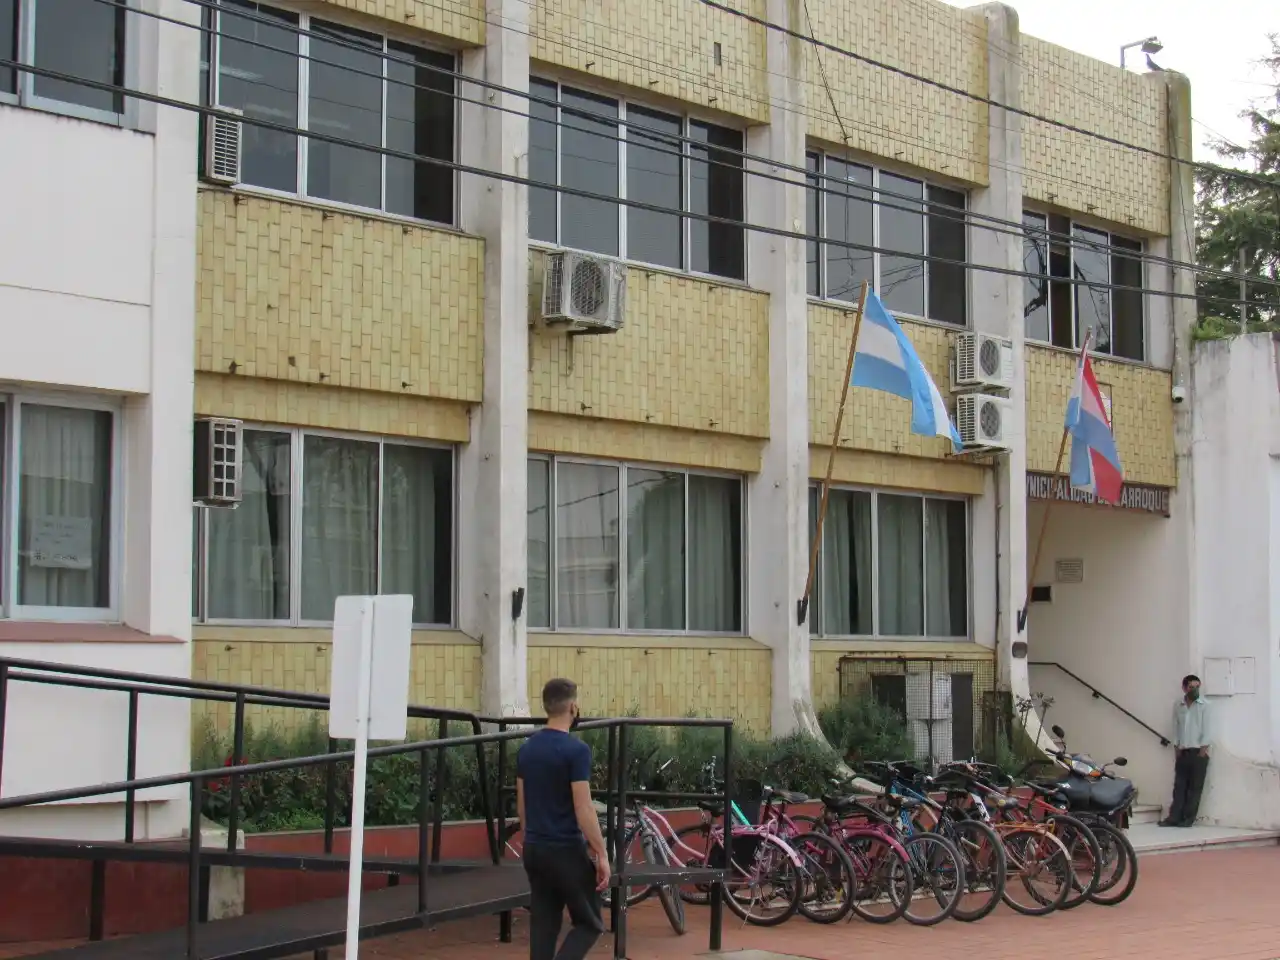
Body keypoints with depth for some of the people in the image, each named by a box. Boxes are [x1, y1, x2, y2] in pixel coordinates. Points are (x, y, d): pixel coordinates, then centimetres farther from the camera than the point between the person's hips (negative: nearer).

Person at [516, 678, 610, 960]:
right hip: (567, 851, -8)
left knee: (543, 925, 11)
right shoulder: (575, 749, -17)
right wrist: (601, 855, -14)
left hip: (534, 850, 8)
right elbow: (583, 809, -20)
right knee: (590, 923, 3)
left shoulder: (527, 749, 8)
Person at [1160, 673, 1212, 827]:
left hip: (1198, 751, -4)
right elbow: (1176, 727, 11)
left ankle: (1188, 818, 2)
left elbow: (1206, 728, -6)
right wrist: (1176, 747, 6)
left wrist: (1203, 750, -10)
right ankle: (1174, 817, 3)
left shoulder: (1204, 705, -4)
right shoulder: (1177, 704, 7)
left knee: (1195, 787, -1)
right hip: (1182, 752, 4)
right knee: (1179, 786, 3)